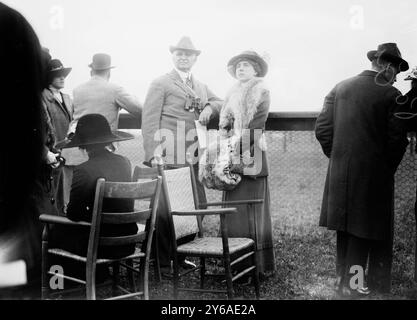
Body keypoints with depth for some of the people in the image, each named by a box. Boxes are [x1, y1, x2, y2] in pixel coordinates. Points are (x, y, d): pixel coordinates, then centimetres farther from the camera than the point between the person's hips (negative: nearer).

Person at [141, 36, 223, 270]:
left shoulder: (201, 87, 23)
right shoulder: (161, 84, 2)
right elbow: (149, 120, -4)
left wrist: (210, 108, -2)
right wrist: (153, 154, -14)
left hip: (193, 158, 7)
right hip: (168, 159, -6)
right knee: (165, 209, -4)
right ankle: (163, 260, 7)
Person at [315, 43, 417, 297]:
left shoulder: (340, 88, 2)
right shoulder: (391, 95, -11)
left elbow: (322, 130, 1)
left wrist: (338, 157, 12)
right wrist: (388, 168, 3)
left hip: (340, 172, 5)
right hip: (373, 174, -5)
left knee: (346, 226, 18)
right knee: (364, 229, 8)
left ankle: (343, 275, 29)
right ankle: (351, 283, 13)